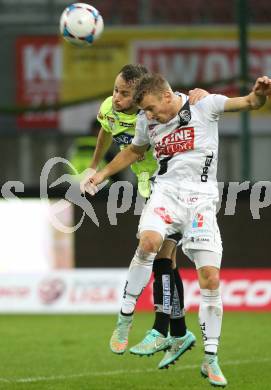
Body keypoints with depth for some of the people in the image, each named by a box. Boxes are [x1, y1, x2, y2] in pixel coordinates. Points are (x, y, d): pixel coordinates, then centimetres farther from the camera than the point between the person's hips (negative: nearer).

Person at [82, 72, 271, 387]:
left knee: (211, 279, -6)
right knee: (148, 241, -32)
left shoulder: (204, 106, -4)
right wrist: (102, 174, 26)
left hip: (201, 198, -2)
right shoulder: (146, 122, 8)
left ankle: (210, 360, 5)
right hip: (166, 191, 2)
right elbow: (134, 151, 28)